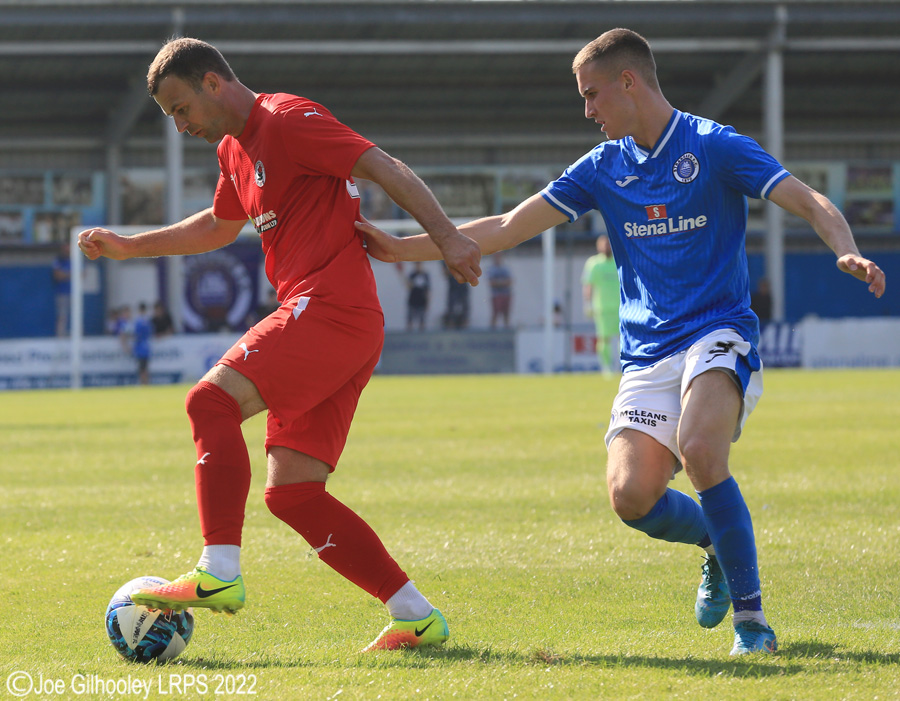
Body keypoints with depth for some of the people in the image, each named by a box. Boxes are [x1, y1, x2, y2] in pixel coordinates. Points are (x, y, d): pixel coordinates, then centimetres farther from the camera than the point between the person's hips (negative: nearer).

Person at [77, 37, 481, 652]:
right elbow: (220, 226, 42)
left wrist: (448, 238, -18)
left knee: (213, 400, -21)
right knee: (291, 491, 2)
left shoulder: (288, 119, -6)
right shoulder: (234, 148, 23)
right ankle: (415, 614, 1)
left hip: (333, 306, -10)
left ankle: (219, 574, -28)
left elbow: (386, 169, -11)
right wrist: (129, 247, 40)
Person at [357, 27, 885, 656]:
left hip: (719, 334, -5)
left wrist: (847, 252, -30)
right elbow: (506, 229, 13)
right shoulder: (603, 168, 11)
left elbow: (813, 205, -9)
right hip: (647, 355, 5)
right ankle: (718, 541, 17)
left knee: (699, 449, -33)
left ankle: (751, 614, -20)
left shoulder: (714, 147, -3)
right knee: (631, 494, -17)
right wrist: (403, 249, 8)